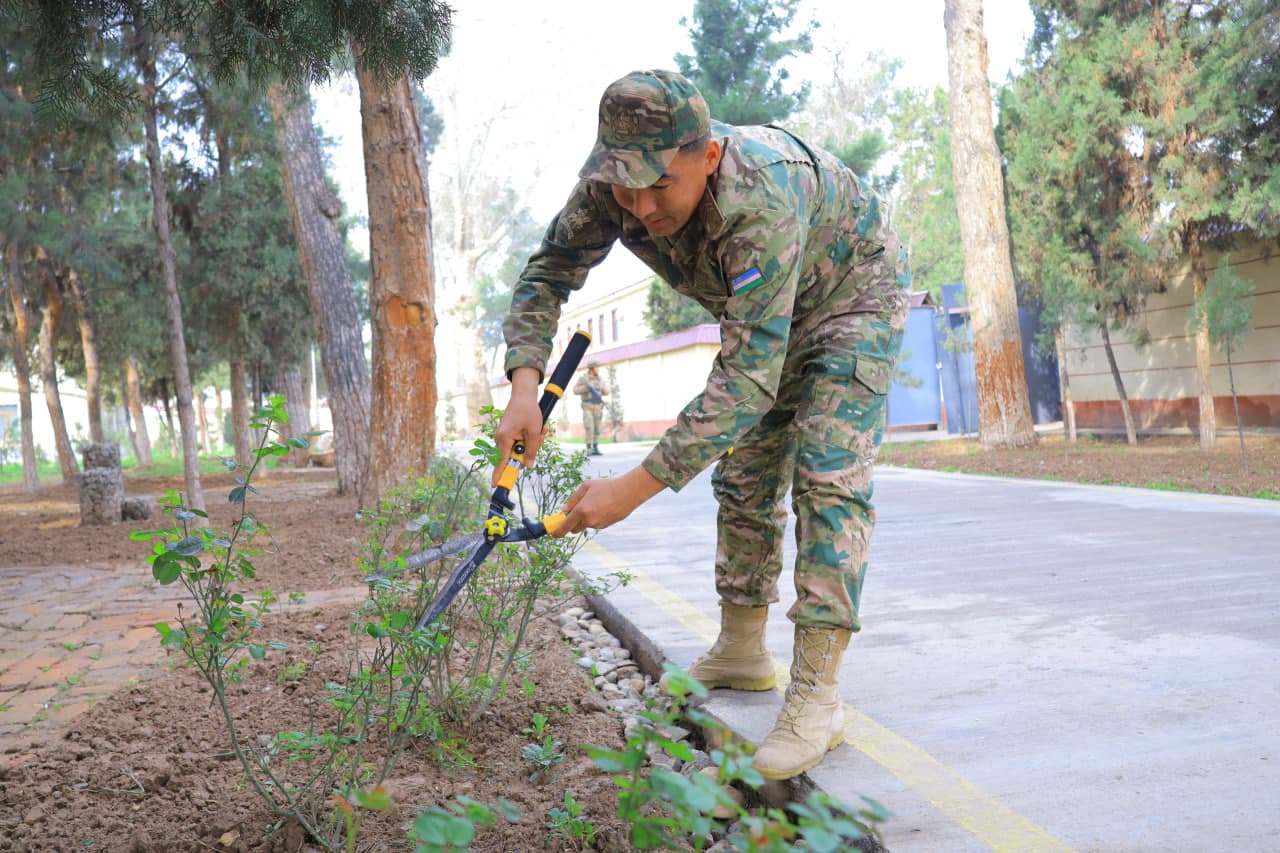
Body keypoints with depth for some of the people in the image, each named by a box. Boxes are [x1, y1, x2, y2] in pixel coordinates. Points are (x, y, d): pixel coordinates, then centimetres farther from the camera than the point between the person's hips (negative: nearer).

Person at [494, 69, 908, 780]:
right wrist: (524, 387, -29)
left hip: (852, 297, -7)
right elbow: (546, 274, -12)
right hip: (766, 312, 7)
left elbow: (749, 376, -47)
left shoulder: (759, 200, -44)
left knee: (827, 476, -19)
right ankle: (740, 653, 22)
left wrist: (636, 487, -49)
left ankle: (816, 696, -17)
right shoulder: (612, 181, -25)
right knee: (744, 476, 9)